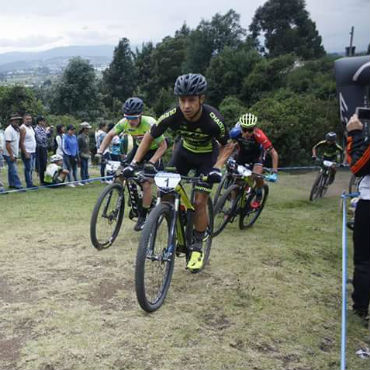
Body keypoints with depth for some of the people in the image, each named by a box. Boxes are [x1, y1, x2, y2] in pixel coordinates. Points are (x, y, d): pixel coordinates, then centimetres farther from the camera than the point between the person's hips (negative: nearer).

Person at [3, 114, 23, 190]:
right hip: (10, 155, -9)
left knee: (11, 170, 14)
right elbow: (7, 144, -21)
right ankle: (18, 185, -11)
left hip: (14, 154, 9)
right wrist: (11, 155, -21)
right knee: (14, 170, -10)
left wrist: (15, 155, 15)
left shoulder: (16, 130, 12)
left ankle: (11, 184, 21)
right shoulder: (9, 130, -16)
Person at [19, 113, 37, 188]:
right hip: (27, 152, -9)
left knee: (32, 169, 12)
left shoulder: (31, 127, 14)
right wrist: (25, 153, -21)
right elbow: (21, 142, -16)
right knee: (28, 169, -6)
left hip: (33, 151, 9)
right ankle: (29, 184, -3)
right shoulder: (23, 128, -12)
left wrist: (34, 151, 15)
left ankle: (30, 184, 19)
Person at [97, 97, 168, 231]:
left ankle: (142, 217, 0)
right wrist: (100, 151, -19)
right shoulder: (125, 122, -21)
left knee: (146, 184, -14)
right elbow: (110, 135, -7)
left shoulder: (150, 124, -35)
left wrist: (151, 162, -41)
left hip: (153, 150, -5)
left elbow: (163, 146, -30)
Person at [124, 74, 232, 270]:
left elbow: (227, 145, -16)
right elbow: (149, 137, -13)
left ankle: (197, 248, 9)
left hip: (207, 155, -3)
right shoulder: (172, 115, -29)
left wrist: (217, 167, -31)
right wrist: (134, 163, -21)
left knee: (199, 202, -9)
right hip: (184, 150, 3)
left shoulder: (213, 119, -34)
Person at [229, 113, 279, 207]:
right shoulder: (235, 132, -34)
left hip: (257, 153, -2)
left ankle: (258, 196, 6)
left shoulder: (259, 135, -38)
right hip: (242, 153, 2)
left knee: (257, 176, -24)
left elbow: (274, 153, -32)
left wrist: (274, 172, -36)